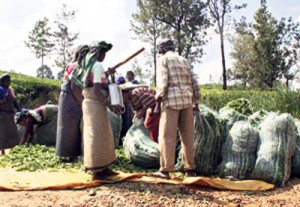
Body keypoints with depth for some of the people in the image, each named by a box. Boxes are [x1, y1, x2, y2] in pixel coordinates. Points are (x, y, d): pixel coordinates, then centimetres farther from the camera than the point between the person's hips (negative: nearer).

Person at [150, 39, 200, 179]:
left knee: (167, 136, -3)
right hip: (187, 100, 6)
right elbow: (194, 83, 14)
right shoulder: (184, 60, 19)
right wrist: (196, 101, 21)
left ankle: (165, 170, -3)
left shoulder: (163, 59, 2)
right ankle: (190, 169, 12)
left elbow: (163, 81, -12)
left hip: (172, 100, -6)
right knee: (187, 136, 9)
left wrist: (159, 96, 1)